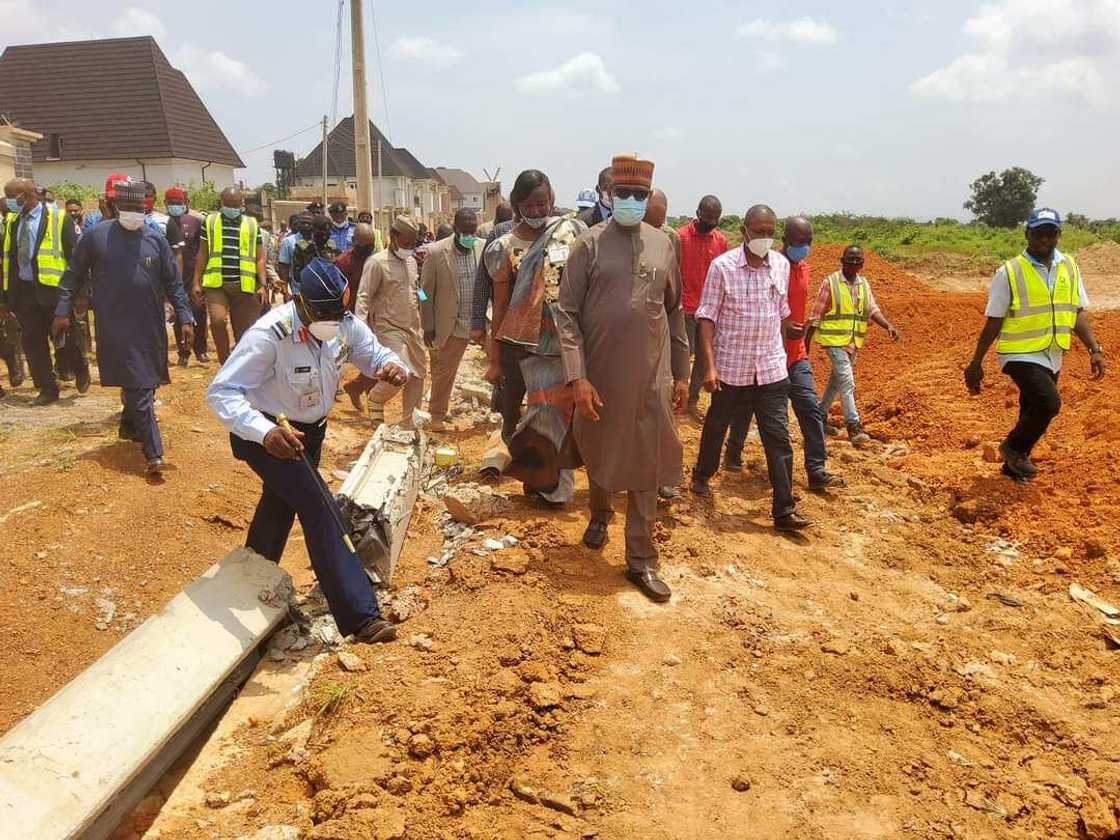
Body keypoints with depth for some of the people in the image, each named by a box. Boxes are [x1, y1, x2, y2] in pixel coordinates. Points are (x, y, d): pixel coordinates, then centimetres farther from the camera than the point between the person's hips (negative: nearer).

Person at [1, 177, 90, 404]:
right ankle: (47, 389, 16)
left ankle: (81, 369, 31)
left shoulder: (58, 219, -5)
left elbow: (74, 256, -6)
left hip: (53, 289, -5)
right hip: (23, 290, 5)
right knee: (32, 343, 6)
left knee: (63, 341, 2)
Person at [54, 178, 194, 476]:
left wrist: (184, 318, 2)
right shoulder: (96, 236, -2)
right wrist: (63, 310, 3)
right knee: (139, 389, -8)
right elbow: (74, 275, 7)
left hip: (151, 328, 3)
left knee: (145, 383, 15)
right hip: (116, 328, -3)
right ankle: (154, 453, -8)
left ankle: (130, 426, 40)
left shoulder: (155, 239, 4)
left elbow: (173, 282, 7)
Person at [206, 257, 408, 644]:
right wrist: (265, 432, -53)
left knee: (282, 503, 26)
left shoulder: (346, 325, -15)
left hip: (310, 429, 8)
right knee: (317, 507, -20)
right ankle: (359, 615, -18)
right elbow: (221, 392, -35)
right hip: (266, 433, -7)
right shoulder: (270, 335, -33)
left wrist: (391, 366, -32)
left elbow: (375, 354, -5)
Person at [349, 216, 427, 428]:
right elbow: (363, 297, -15)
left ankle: (409, 422, 22)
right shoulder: (377, 263, -11)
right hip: (390, 329, -7)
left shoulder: (412, 261, 10)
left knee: (419, 374, 8)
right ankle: (375, 400, 12)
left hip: (413, 328, 7)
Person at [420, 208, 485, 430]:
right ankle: (437, 414, 31)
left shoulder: (483, 248, -2)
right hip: (451, 325, -1)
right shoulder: (436, 253, -9)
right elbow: (426, 293, -4)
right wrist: (428, 327, -3)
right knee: (443, 371, 12)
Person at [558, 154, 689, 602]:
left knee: (647, 464, 3)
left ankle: (641, 560, 13)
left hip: (651, 376, 2)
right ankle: (599, 515, 47)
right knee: (599, 452, 16)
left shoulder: (663, 244, 6)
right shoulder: (589, 244, -4)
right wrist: (577, 378, -16)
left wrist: (681, 372, 10)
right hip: (601, 373, -2)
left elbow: (674, 310, 12)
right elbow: (567, 313, -7)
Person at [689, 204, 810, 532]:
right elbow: (707, 318, -11)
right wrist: (709, 366, -16)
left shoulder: (781, 265, 3)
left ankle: (784, 510, 4)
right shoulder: (722, 266, -10)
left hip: (772, 368, 3)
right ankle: (702, 475, 43)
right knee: (716, 426, 17)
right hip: (730, 367, -2)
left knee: (778, 437, -1)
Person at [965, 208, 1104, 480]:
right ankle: (1013, 447, 0)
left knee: (1032, 413, 14)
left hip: (1052, 356, 6)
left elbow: (1077, 313, 10)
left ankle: (1014, 465, 32)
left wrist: (1095, 349, 0)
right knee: (1049, 403, -23)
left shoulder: (1069, 266, 5)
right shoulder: (1009, 272, -9)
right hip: (1021, 354, -6)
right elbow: (993, 323, -7)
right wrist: (976, 364, -6)